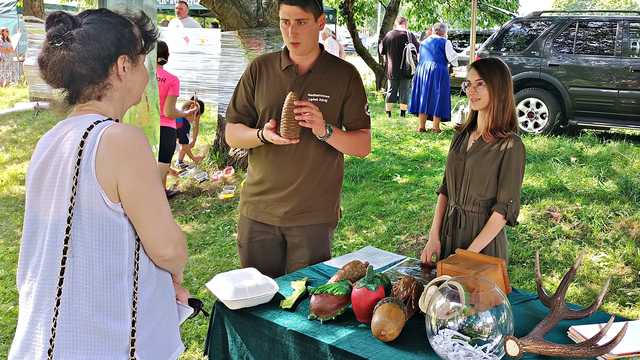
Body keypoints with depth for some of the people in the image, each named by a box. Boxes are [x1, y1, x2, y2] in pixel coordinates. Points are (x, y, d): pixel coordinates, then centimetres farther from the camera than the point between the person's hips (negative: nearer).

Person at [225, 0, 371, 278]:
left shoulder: (344, 75, -1)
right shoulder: (260, 69, 4)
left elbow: (364, 146, -2)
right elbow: (231, 135, 5)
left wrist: (325, 130, -21)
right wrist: (263, 135, -17)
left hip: (315, 214, -1)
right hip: (258, 209, 2)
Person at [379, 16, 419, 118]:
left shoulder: (388, 35, -2)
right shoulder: (409, 35, -8)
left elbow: (381, 51, 5)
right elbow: (418, 49, -3)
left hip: (392, 69, 2)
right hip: (406, 68, -2)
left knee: (391, 90, 11)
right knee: (405, 91, 5)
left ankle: (388, 112, 11)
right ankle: (403, 112, 3)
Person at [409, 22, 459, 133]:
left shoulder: (424, 42, 15)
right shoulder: (445, 42, -3)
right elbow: (452, 58, -5)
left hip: (422, 70, 5)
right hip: (438, 71, -5)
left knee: (424, 96, 10)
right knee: (437, 97, 1)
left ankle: (421, 126, 9)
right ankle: (435, 127, 1)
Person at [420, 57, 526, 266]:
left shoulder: (510, 146, -14)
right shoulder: (462, 136, 5)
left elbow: (505, 209, -15)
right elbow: (445, 190, 8)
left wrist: (470, 253, -19)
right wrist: (434, 237, -1)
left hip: (485, 241, -6)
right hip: (449, 232, 6)